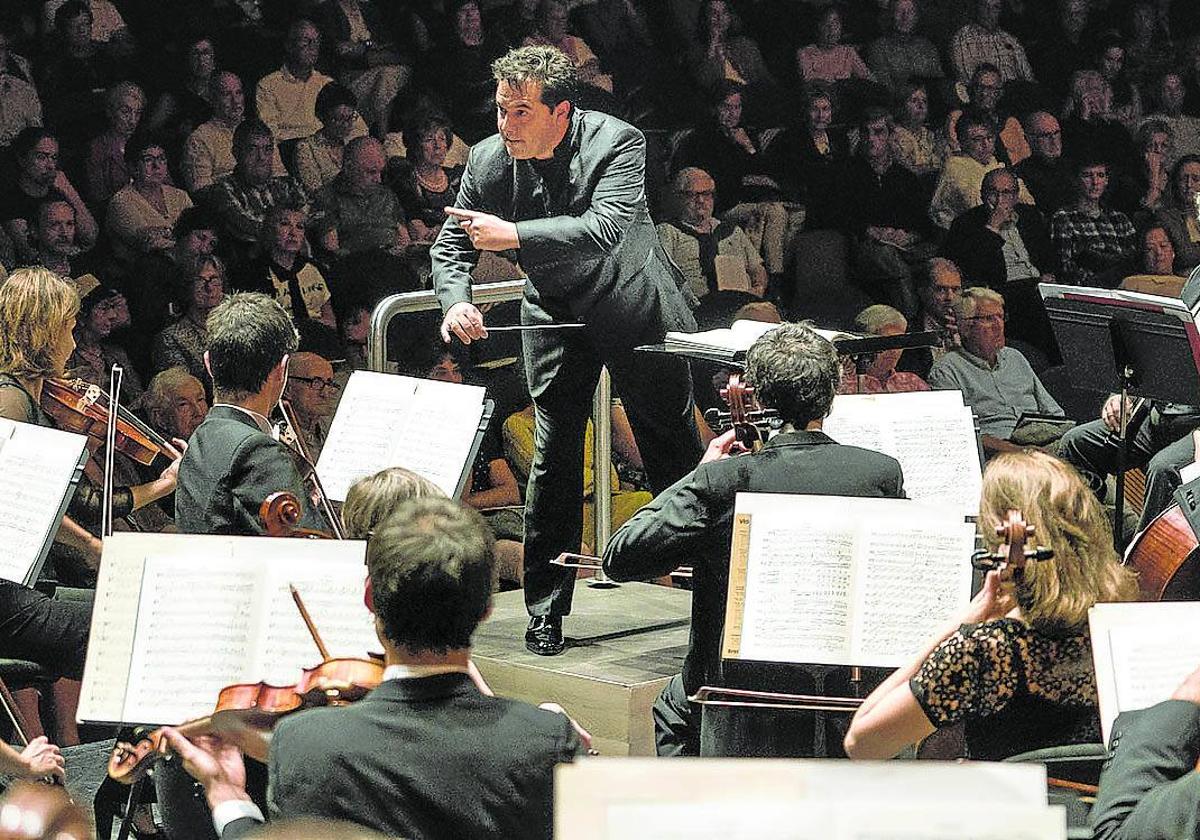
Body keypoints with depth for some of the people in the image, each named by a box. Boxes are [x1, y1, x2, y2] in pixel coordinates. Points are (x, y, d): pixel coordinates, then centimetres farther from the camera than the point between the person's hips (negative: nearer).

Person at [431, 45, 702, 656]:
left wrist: (514, 234, -48)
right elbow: (453, 244, -3)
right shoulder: (489, 159, -14)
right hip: (555, 311, 3)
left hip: (634, 306, -2)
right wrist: (456, 301, -24)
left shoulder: (617, 144, -26)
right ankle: (545, 611, 2)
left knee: (673, 447, 8)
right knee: (554, 452, -5)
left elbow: (606, 228, -42)